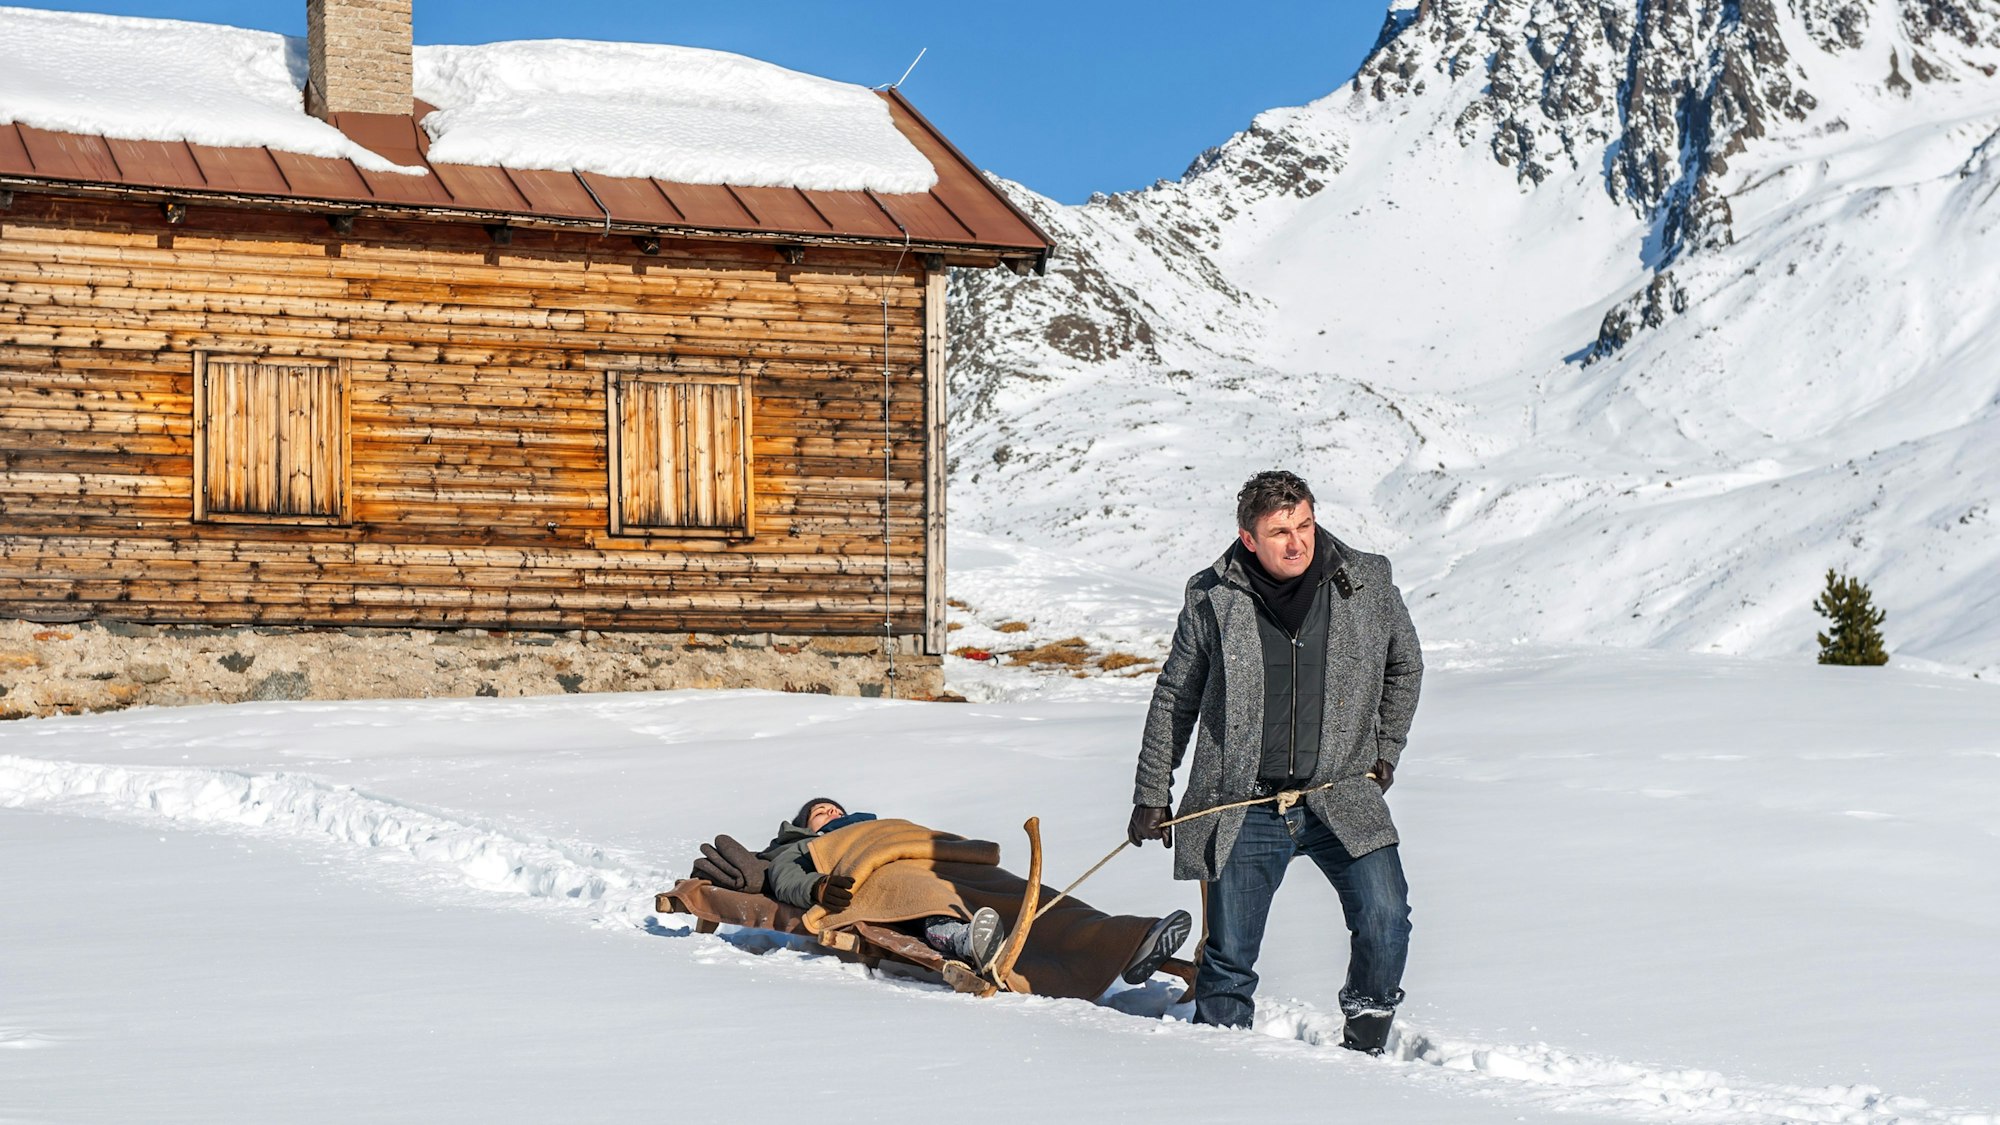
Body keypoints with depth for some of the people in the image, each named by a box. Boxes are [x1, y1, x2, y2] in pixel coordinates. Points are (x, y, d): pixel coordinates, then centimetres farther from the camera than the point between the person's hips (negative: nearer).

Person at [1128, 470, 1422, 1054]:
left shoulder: (1368, 584, 0)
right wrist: (1151, 795, 12)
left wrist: (1384, 753, 15)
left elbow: (1405, 666, 19)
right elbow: (1174, 700, 10)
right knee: (1229, 959, 2)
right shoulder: (1212, 600, -2)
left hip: (1343, 801, 0)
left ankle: (1365, 1046, 0)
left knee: (1384, 917, -19)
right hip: (1242, 808, 0)